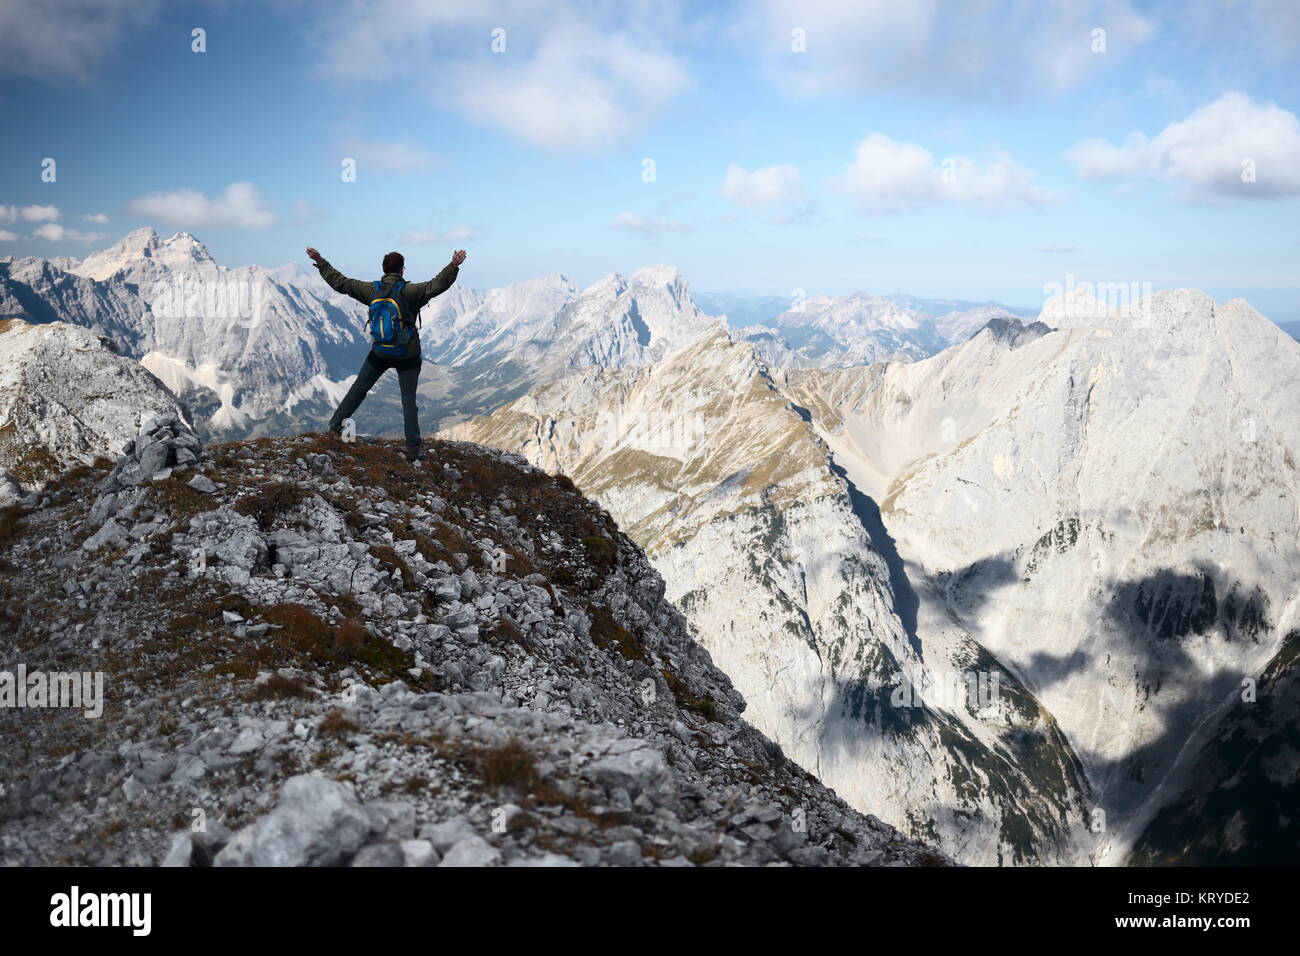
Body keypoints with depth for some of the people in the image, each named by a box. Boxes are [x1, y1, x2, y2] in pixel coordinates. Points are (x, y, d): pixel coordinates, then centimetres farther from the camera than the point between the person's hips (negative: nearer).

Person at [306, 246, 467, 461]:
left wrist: (320, 262, 13)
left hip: (380, 354, 2)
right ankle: (413, 449, 1)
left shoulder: (372, 290, -2)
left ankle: (335, 426, 19)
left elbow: (340, 282, 4)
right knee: (409, 400, 3)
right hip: (408, 355, -2)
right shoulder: (409, 291, -14)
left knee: (358, 389, 18)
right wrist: (454, 266, -30)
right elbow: (437, 285, -24)